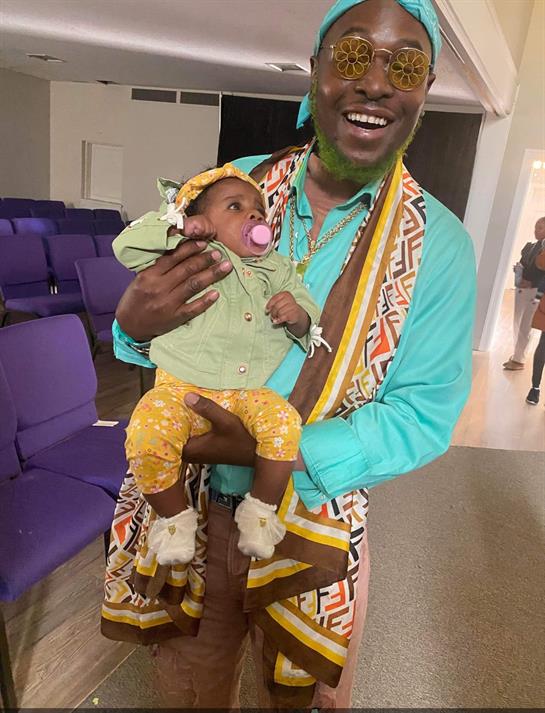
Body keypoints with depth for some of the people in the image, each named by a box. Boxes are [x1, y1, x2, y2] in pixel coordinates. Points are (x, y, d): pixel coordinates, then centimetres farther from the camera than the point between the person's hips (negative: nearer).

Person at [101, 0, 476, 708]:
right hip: (180, 508, 2)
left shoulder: (440, 245, -11)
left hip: (311, 529, -1)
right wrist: (135, 324, -23)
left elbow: (426, 413, -12)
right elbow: (164, 337, 2)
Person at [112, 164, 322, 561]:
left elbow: (311, 326, 12)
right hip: (180, 390, -1)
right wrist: (177, 226, -6)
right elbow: (126, 247, 3)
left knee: (286, 424, -26)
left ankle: (261, 509, 1)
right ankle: (176, 514, 5)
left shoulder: (279, 270, 14)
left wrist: (299, 316, -12)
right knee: (145, 437, -26)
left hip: (249, 393, 2)